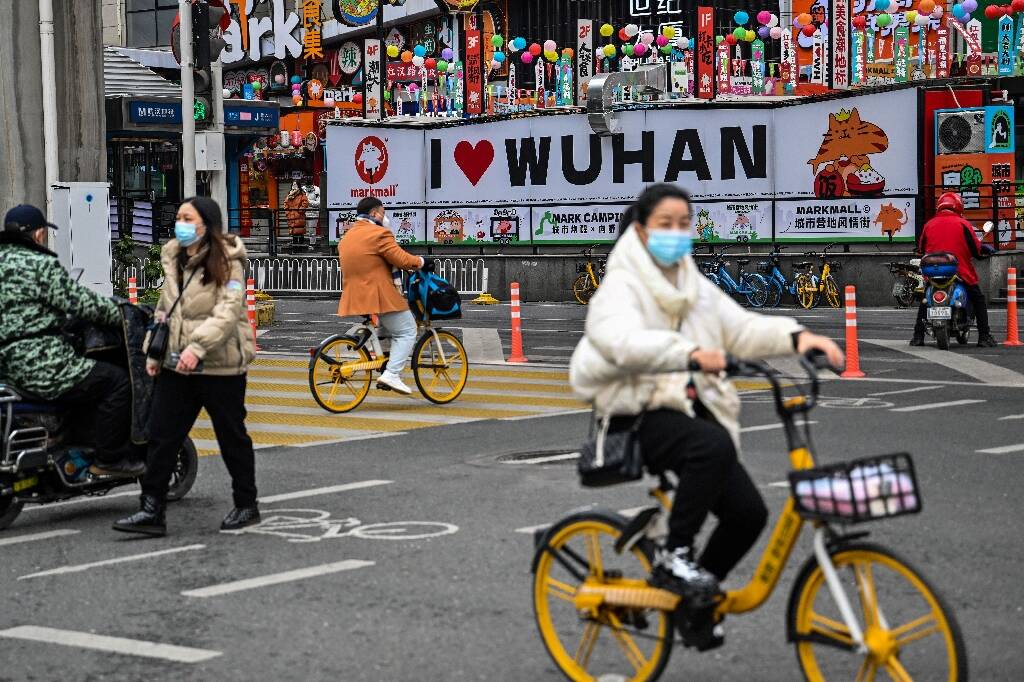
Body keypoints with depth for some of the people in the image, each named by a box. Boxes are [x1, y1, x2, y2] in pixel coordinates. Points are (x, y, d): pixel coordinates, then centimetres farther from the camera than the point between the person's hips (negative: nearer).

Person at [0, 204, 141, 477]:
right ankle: (109, 460, -2)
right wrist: (121, 314, 2)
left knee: (93, 378, 28)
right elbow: (81, 302, -12)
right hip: (40, 365, -10)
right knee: (117, 381, -5)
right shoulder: (41, 265, -12)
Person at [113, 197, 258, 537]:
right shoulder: (173, 259, 13)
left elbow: (229, 311, -21)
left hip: (219, 365, -7)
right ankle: (152, 510, 3)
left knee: (231, 435, 7)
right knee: (161, 435, 1)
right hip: (177, 364, 7)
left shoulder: (227, 261, -11)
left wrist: (198, 346, -31)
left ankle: (246, 506, 21)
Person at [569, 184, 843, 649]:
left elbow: (743, 328, 5)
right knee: (713, 446, -35)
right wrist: (691, 353, -43)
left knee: (748, 511, -7)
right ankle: (673, 557, -19)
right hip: (639, 413, -7)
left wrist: (796, 336, -15)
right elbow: (623, 341, -28)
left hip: (693, 407, 7)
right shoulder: (621, 287, -6)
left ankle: (695, 603, 15)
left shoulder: (697, 288, 16)